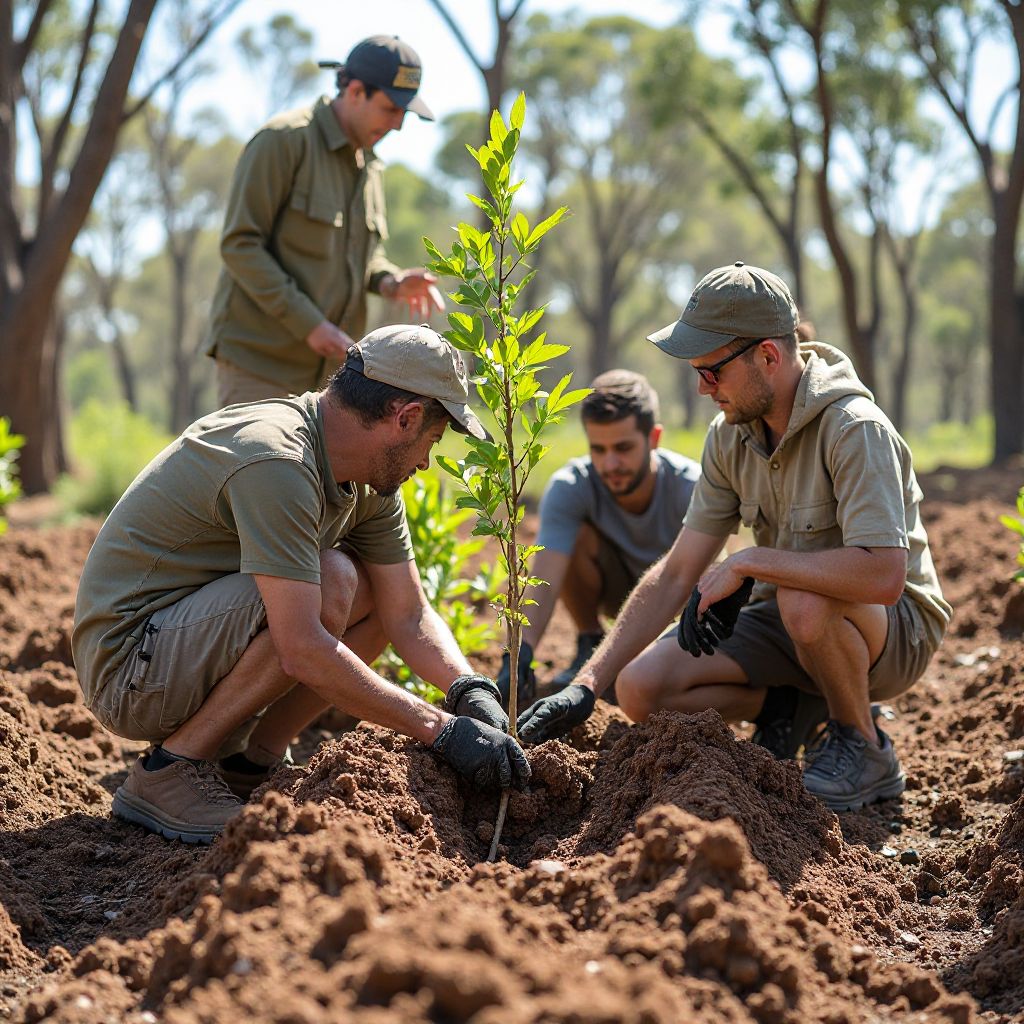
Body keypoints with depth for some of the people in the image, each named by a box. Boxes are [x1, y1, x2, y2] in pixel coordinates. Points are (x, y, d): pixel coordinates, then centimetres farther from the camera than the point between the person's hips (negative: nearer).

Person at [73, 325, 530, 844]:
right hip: (128, 663, -9)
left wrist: (471, 690, -16)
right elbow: (302, 650, -32)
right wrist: (441, 728, -29)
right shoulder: (275, 463, -27)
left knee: (380, 595, 3)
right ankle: (168, 772, -14)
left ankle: (248, 761, 4)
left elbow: (409, 616, 3)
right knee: (332, 583, -26)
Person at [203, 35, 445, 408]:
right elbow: (239, 244, -16)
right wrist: (308, 323, -20)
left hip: (324, 367, 8)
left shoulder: (368, 165, 14)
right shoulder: (282, 140, -11)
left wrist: (391, 283, -2)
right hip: (259, 358, -7)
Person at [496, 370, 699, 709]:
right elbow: (544, 582, -40)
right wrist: (520, 654, -57)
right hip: (615, 587, 1)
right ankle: (591, 645, -8)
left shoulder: (690, 488, -31)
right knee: (574, 535, -31)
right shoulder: (570, 487, -29)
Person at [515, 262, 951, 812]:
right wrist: (587, 683, -11)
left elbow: (884, 574, -39)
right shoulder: (730, 435, -5)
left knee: (803, 599, -39)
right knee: (641, 687, -12)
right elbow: (676, 574, -3)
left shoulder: (854, 429, -26)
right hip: (787, 621, 6)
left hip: (895, 630, -6)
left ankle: (864, 750, -12)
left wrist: (746, 562, -32)